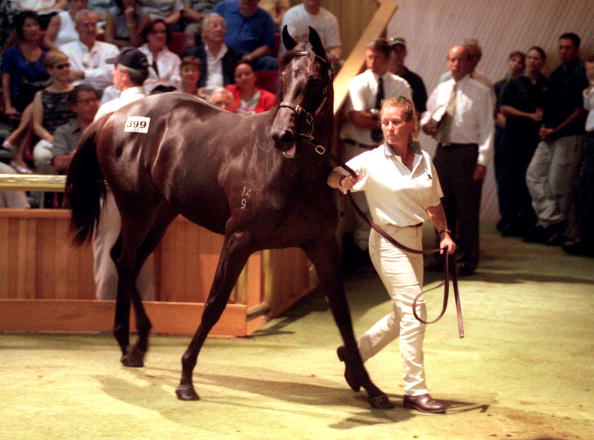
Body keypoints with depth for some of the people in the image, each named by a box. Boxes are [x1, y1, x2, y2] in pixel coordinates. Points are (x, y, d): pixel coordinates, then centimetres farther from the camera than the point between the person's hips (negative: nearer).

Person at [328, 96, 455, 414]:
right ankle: (415, 390, -6)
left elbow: (434, 204, 14)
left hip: (414, 241, 7)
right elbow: (333, 177, -16)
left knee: (403, 315, 16)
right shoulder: (372, 161, -10)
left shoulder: (424, 161, 4)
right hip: (388, 241, -7)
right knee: (413, 311, -12)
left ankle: (356, 351, 37)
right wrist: (343, 181, -38)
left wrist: (444, 233, 1)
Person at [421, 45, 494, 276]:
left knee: (467, 209, -2)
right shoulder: (439, 90, 13)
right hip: (443, 151, 5)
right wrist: (425, 124, 1)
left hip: (467, 153, -5)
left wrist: (482, 161, -13)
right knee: (443, 207, 12)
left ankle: (466, 260, 5)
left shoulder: (480, 92, -2)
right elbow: (428, 114, 26)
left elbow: (487, 129, -6)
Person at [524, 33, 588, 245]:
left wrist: (556, 131, -12)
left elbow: (581, 110, -13)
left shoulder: (581, 75, -9)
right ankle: (551, 219, 3)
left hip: (570, 137, -8)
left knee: (560, 183, -6)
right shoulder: (556, 75, 15)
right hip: (549, 136, 8)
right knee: (534, 174, 2)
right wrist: (544, 127, 4)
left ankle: (566, 231, 5)